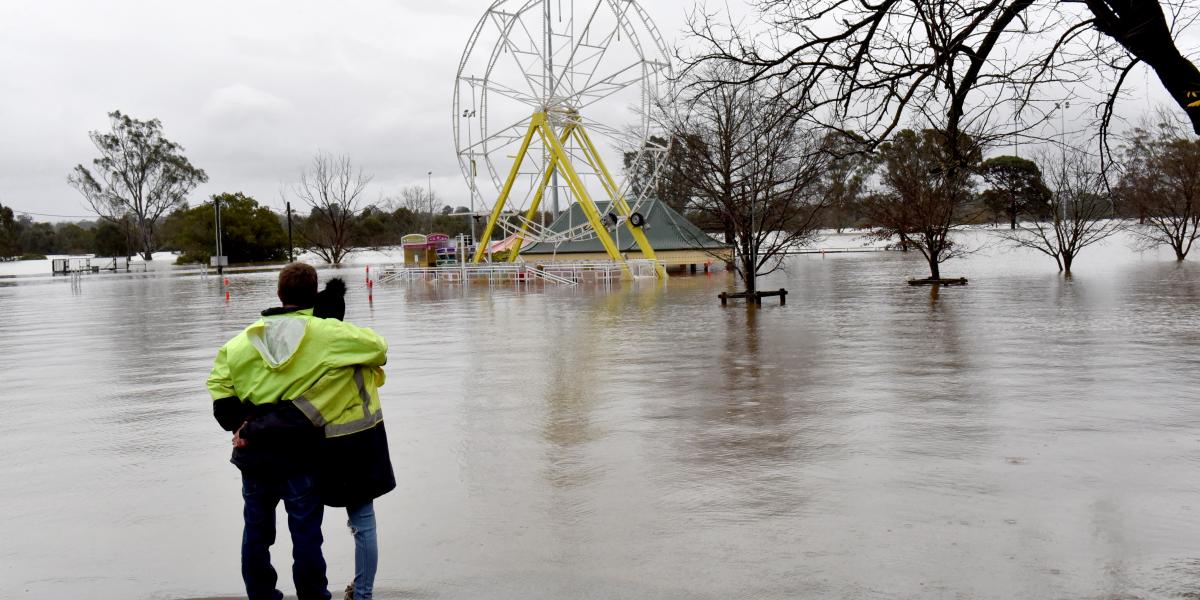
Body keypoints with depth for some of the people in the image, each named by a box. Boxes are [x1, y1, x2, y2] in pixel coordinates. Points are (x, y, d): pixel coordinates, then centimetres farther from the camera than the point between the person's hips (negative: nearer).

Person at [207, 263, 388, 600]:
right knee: (305, 532, 5)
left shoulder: (250, 336, 2)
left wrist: (238, 424, -1)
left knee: (257, 530, 17)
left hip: (252, 454, 4)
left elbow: (219, 381, -1)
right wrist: (370, 357, 12)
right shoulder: (325, 334, -10)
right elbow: (377, 348, -10)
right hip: (298, 457, -4)